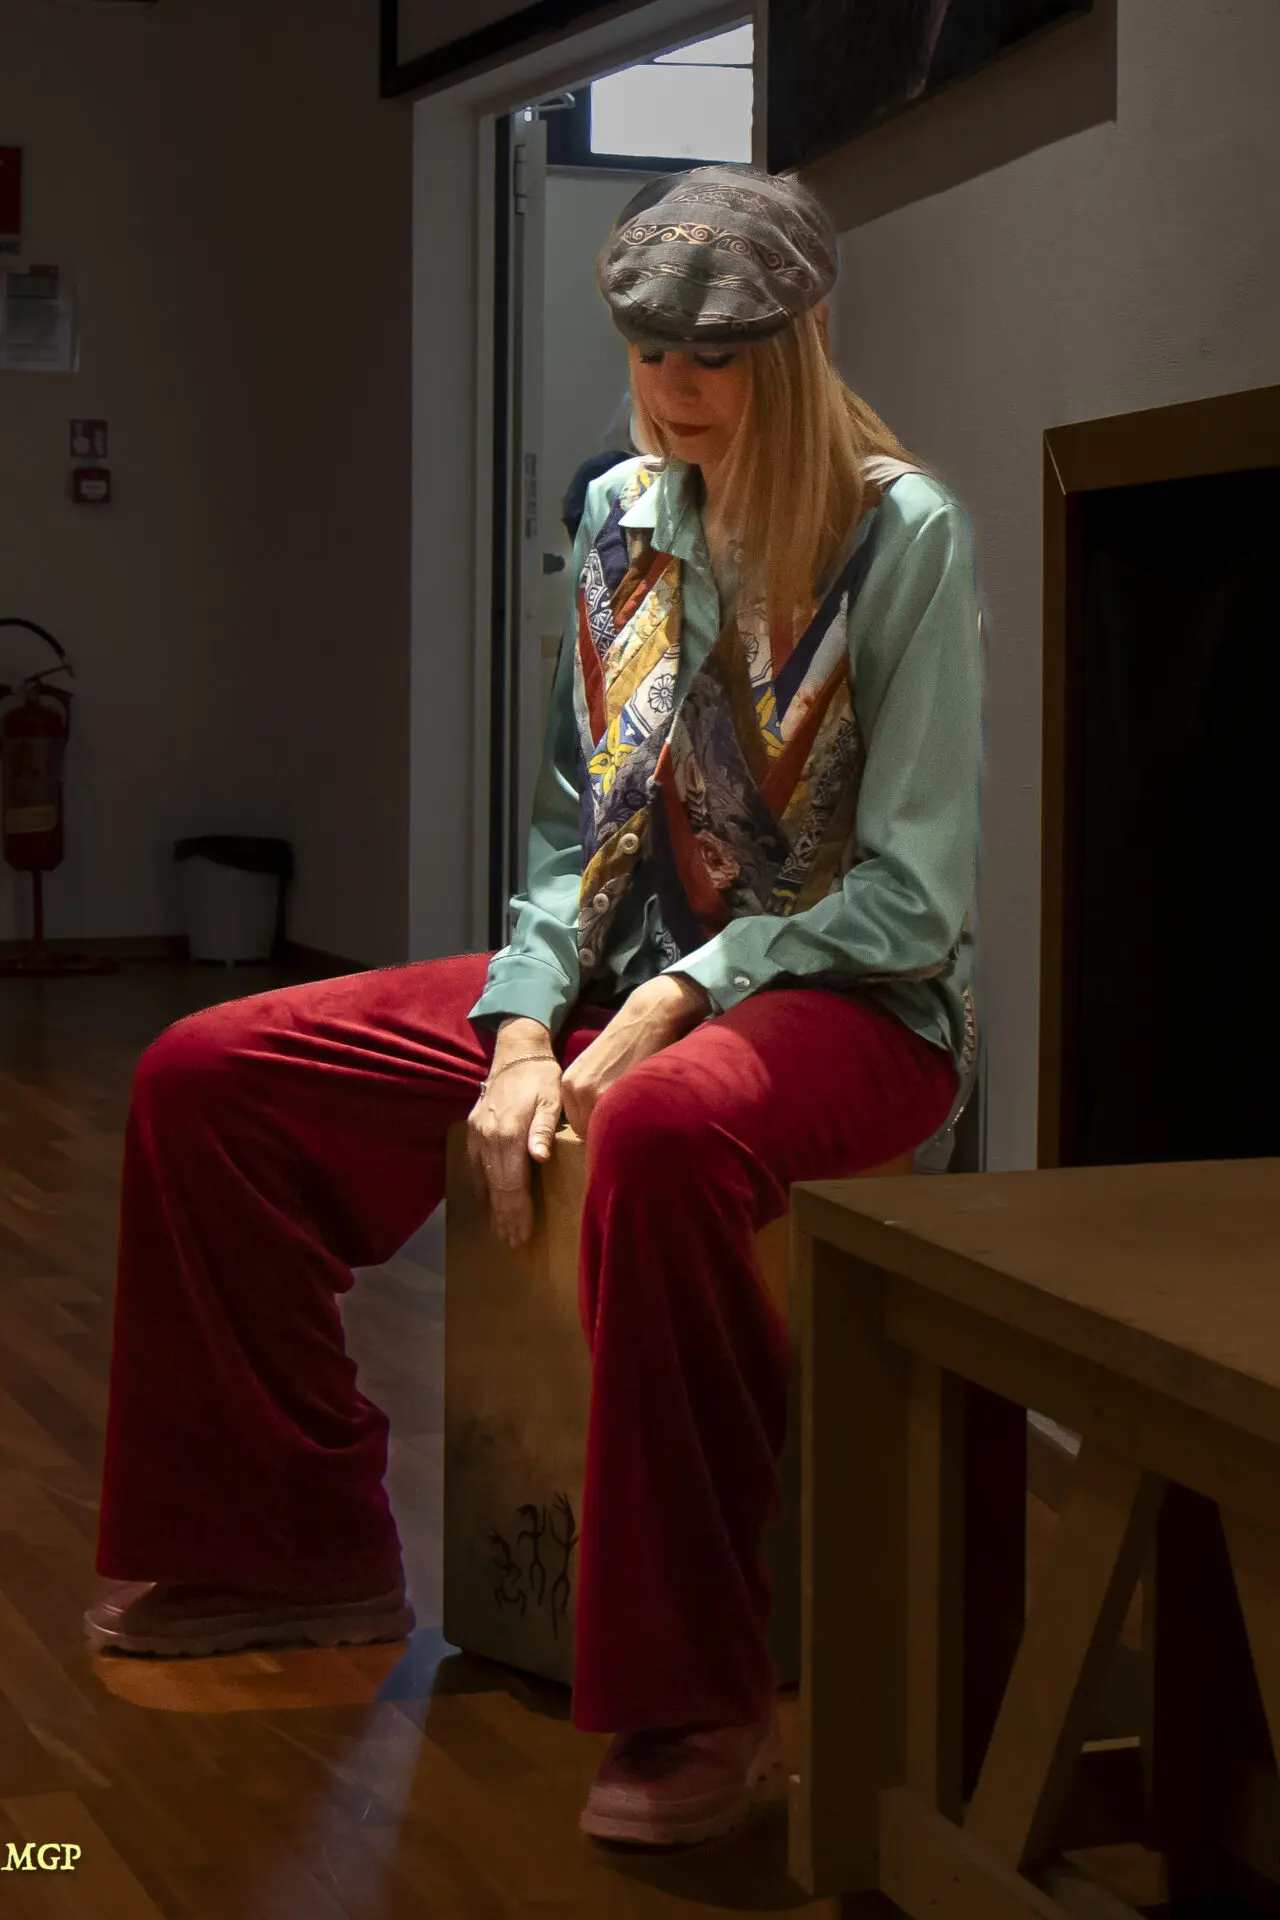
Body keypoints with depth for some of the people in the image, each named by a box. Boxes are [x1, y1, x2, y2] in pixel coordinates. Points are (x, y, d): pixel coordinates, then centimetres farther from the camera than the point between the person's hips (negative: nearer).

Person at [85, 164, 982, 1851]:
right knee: (205, 1078, -4)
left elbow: (913, 892, -13)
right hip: (623, 981, 7)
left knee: (663, 1128, -44)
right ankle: (301, 1550, 8)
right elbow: (577, 826, 10)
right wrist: (523, 1036, -6)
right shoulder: (624, 518, 9)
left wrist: (675, 1005, -21)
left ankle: (696, 1697, -32)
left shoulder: (905, 537, -10)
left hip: (845, 1002, -7)